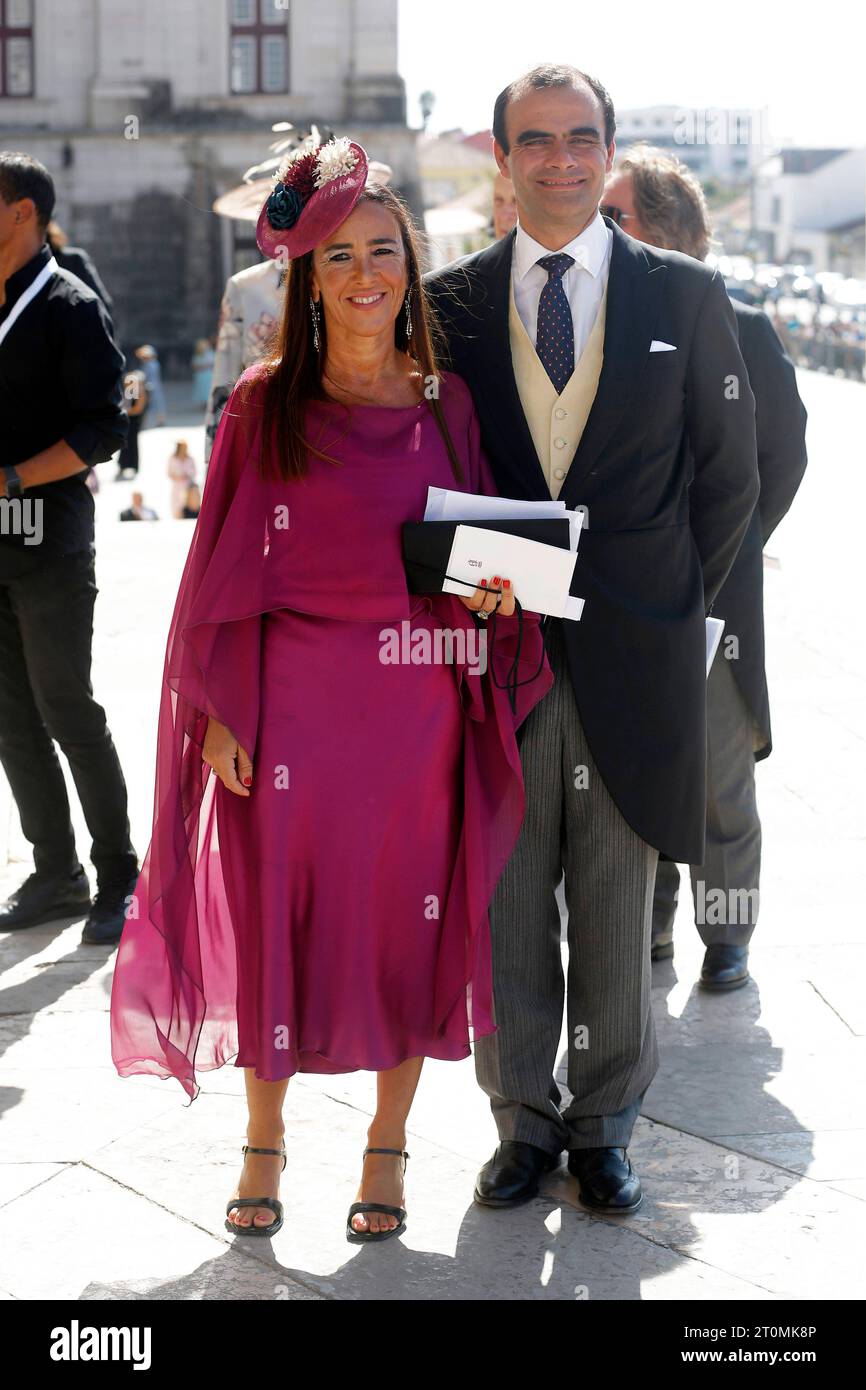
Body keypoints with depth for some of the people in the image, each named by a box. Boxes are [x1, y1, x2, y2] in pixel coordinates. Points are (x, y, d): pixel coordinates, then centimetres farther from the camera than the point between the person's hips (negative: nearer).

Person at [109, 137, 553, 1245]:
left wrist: (492, 589, -10)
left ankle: (387, 1144, 24)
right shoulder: (264, 404, 0)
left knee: (411, 915, 7)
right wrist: (221, 713, -6)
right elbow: (228, 570, 0)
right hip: (295, 708, -2)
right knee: (280, 912, 4)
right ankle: (264, 1142, 23)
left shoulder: (447, 402, 6)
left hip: (419, 708, 2)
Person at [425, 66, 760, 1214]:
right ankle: (525, 1120, 22)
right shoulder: (450, 303, 5)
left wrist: (679, 603, 3)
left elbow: (730, 470, 8)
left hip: (635, 653, 0)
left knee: (617, 911, 8)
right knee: (506, 906, 7)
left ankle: (605, 1126, 23)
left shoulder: (686, 297, 4)